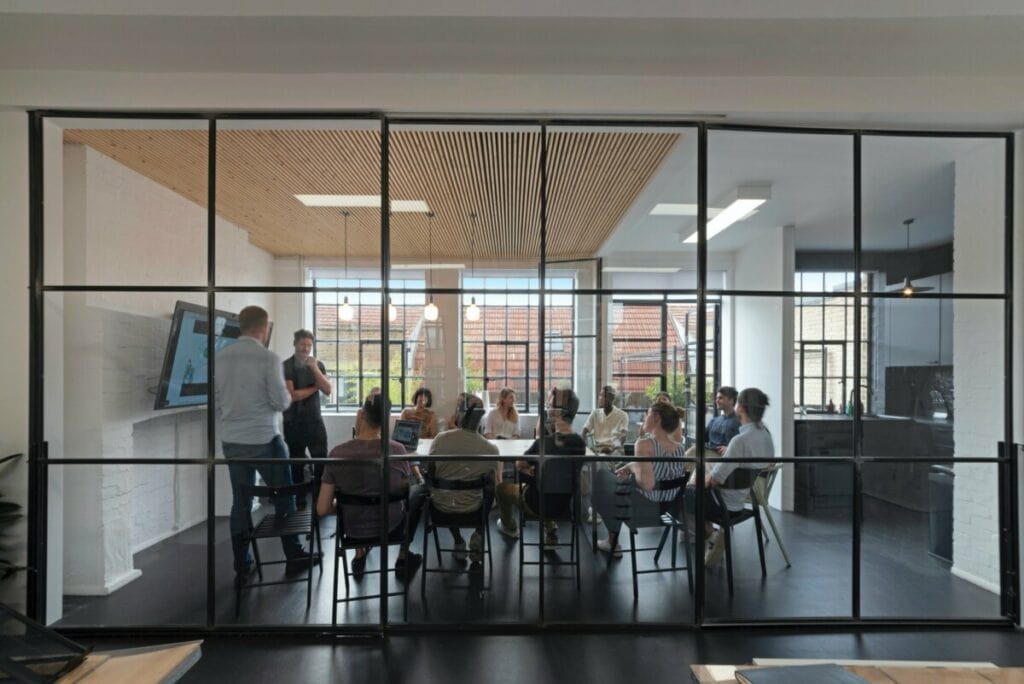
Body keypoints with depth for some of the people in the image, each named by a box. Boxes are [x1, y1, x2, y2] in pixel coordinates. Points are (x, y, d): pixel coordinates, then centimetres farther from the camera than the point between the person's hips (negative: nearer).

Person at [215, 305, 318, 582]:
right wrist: (288, 395, 8)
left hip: (231, 441, 5)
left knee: (241, 502, 13)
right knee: (284, 498, 9)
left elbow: (215, 401, 9)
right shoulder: (268, 358, -14)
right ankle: (294, 557, 20)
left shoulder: (219, 358, 4)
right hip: (264, 440, -5)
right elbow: (280, 402, -13)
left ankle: (242, 566, 19)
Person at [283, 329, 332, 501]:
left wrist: (315, 369, -14)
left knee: (322, 461, -4)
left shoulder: (318, 365, 6)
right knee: (296, 463, 8)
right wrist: (314, 387, -5)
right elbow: (291, 395, -15)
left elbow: (328, 390, -5)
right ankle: (299, 501, 21)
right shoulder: (286, 366, -7)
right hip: (293, 423, -2)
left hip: (315, 420, 2)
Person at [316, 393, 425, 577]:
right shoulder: (397, 450, -21)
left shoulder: (337, 453, -20)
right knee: (419, 491, 28)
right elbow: (404, 489, -2)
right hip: (390, 525, -1)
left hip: (352, 528, 2)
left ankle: (360, 554, 37)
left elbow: (322, 509, -15)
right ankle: (403, 558, 32)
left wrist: (341, 506, 6)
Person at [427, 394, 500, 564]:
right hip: (471, 507, -1)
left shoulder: (440, 439, -17)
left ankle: (459, 542, 30)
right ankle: (478, 535, 19)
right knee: (489, 494, 30)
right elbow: (490, 489, -8)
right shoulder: (491, 450, -19)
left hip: (441, 504, 1)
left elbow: (431, 474, -2)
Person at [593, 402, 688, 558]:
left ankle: (613, 543, 33)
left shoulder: (645, 444, -25)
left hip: (640, 507, -6)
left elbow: (647, 484, -34)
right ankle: (612, 541, 40)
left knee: (602, 476, 20)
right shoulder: (680, 448, -4)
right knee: (614, 479, 29)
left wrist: (633, 466, -15)